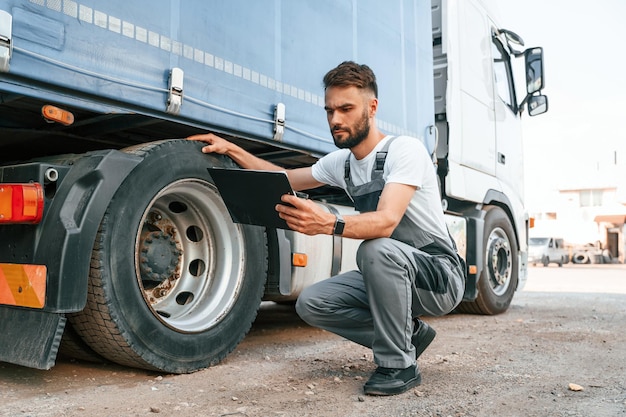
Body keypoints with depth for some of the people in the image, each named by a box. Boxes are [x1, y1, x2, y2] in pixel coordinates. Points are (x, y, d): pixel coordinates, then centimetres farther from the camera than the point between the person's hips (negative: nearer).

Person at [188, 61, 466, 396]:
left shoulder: (404, 149, -19)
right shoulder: (341, 163, 4)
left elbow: (386, 221, -35)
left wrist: (330, 224, -53)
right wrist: (231, 149, 8)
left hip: (440, 273, -7)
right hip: (390, 273, 7)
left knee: (376, 248, -37)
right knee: (310, 304, -7)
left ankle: (398, 365, -17)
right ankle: (409, 334, 8)